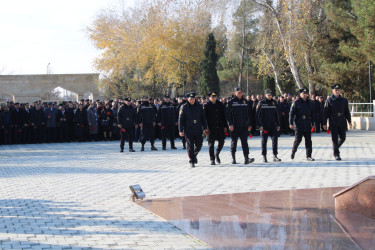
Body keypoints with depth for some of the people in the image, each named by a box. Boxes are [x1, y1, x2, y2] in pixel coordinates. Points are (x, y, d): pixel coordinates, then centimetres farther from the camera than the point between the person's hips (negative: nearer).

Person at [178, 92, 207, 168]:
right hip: (188, 131, -3)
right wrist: (181, 130, -7)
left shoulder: (199, 106, 5)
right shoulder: (184, 107, -4)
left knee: (199, 145, 5)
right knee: (190, 146, -2)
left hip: (198, 130, 3)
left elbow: (203, 118, 12)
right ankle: (191, 161, 7)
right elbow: (180, 120, -3)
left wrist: (205, 127, 8)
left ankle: (194, 155, 33)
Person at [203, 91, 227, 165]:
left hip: (220, 127, 3)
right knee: (211, 144, 1)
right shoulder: (206, 106, -2)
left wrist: (225, 126, 7)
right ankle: (212, 159, 9)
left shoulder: (220, 105, 10)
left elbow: (224, 116, 13)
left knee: (221, 142, 2)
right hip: (211, 128, -3)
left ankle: (217, 154, 27)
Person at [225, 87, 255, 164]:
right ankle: (233, 158, 20)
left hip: (244, 126, 2)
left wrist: (250, 124, 10)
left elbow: (249, 114, 14)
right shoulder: (231, 102, -2)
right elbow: (227, 114, -6)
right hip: (234, 126, -2)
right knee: (234, 142, 8)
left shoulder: (245, 102, 9)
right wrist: (230, 124, -15)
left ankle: (246, 158, -15)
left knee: (244, 142, -7)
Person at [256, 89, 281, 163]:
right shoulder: (261, 103, -2)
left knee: (275, 140, -8)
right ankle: (264, 156, 14)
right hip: (264, 126, -2)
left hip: (273, 126, 2)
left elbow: (277, 114, 14)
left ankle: (275, 156, -7)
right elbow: (258, 115, -3)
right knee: (264, 141, 5)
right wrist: (260, 125, -11)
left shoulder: (274, 102, 8)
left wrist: (278, 124, 9)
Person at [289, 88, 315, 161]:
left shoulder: (310, 103, 13)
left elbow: (312, 114, 19)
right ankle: (293, 151, 22)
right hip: (299, 125, -4)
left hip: (307, 125, 4)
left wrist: (312, 124, 16)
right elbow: (291, 113, -4)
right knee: (298, 139, -3)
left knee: (308, 140, 0)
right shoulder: (296, 103, -1)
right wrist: (291, 123, -12)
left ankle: (308, 156, 4)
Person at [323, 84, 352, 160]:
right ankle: (336, 154, 3)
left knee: (343, 138, 5)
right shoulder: (329, 101, -2)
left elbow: (347, 112, 13)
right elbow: (325, 113, -3)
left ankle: (336, 148, 30)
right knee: (335, 139, -3)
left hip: (342, 123, 3)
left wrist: (349, 122, 7)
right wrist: (324, 123, -7)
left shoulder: (344, 100, 8)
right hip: (333, 123, -3)